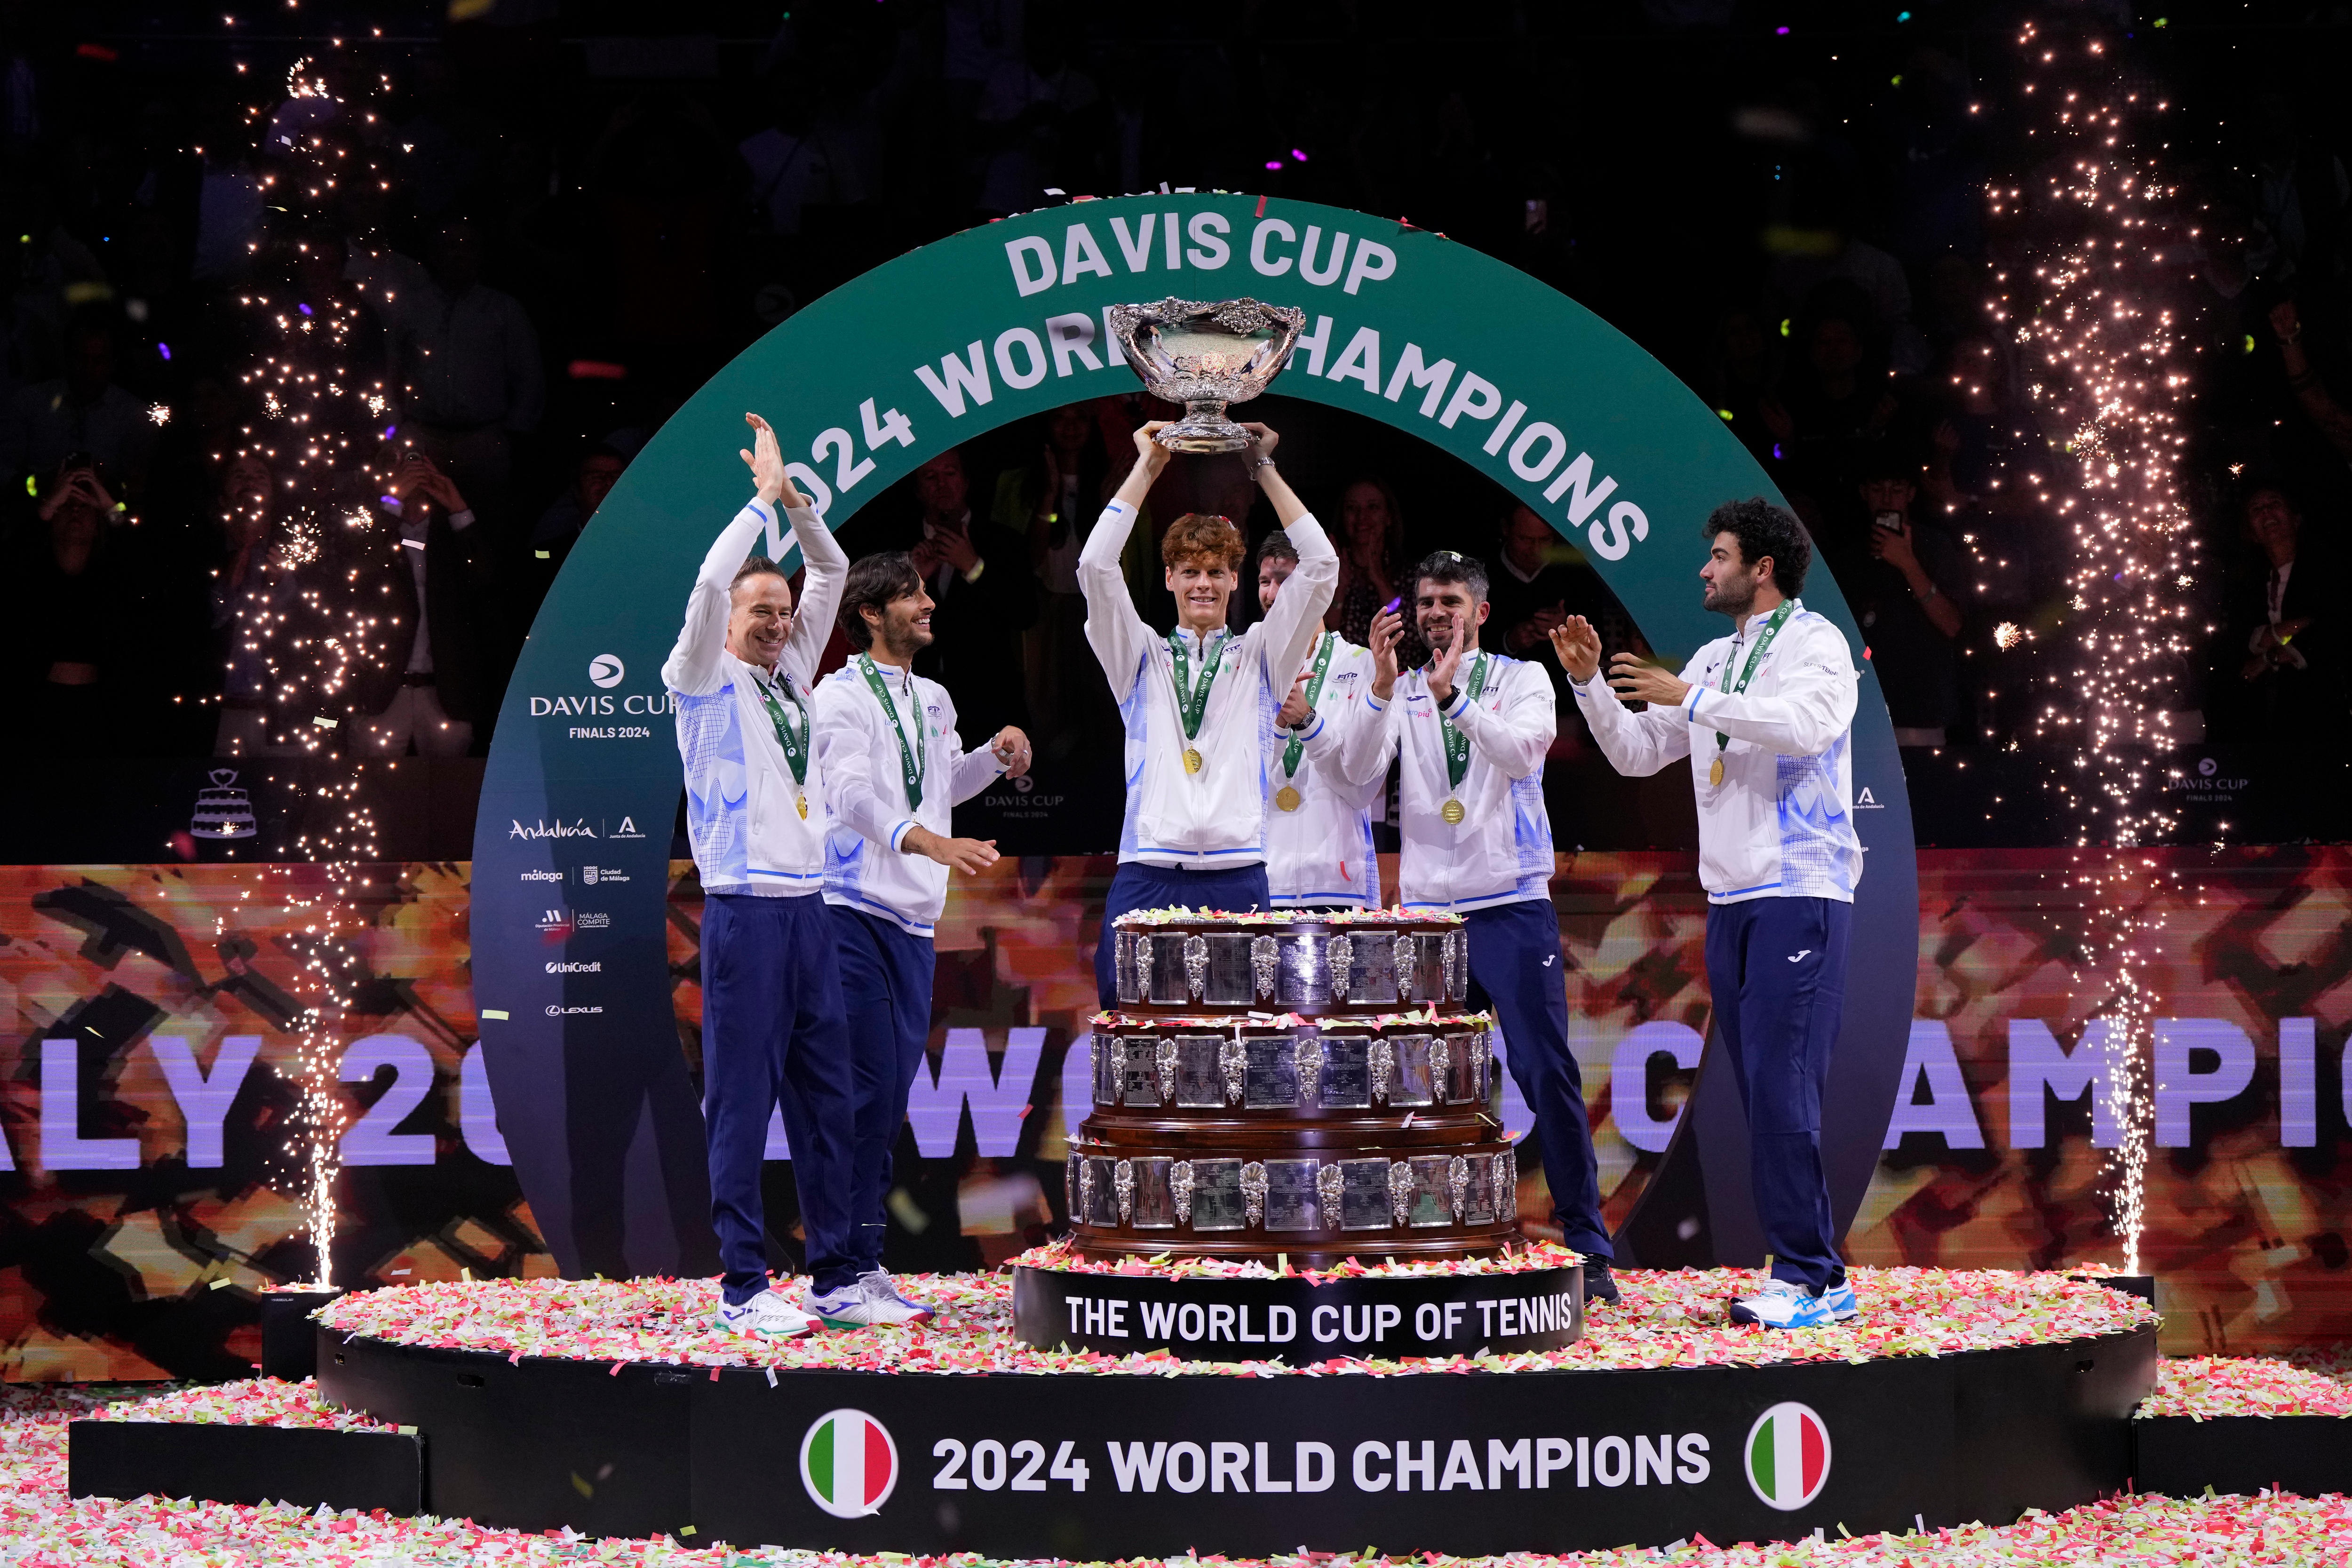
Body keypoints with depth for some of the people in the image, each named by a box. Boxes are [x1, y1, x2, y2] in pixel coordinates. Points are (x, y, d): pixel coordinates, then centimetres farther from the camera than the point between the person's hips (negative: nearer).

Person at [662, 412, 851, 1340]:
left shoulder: (792, 674, 16)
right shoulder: (707, 682, 0)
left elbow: (832, 573, 20)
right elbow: (709, 586, -16)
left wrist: (795, 501, 6)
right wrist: (763, 499, -9)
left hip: (809, 908, 7)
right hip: (745, 911, -7)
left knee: (826, 1095, 8)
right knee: (743, 1101, -5)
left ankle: (835, 1272, 13)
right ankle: (744, 1288, -3)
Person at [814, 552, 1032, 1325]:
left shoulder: (932, 701, 18)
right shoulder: (842, 696, -7)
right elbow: (853, 794, -23)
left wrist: (996, 752, 15)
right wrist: (932, 842, -39)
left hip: (915, 922, 8)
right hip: (854, 913, -8)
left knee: (890, 1096, 9)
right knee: (863, 1095, -12)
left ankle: (865, 1268, 15)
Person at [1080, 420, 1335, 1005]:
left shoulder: (1260, 657, 16)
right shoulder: (1141, 658, 15)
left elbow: (1320, 566, 8)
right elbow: (1095, 568, 3)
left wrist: (1265, 471, 9)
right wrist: (1146, 469, 7)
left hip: (1238, 882, 0)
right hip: (1147, 877, 0)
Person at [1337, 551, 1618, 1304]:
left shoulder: (1522, 679, 4)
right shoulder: (1397, 693, 10)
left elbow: (1523, 753, -16)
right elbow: (1359, 770, -6)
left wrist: (1451, 696, -30)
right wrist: (1383, 686, -21)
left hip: (1512, 908, -3)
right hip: (1426, 910, 3)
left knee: (1547, 1075, -9)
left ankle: (1587, 1246, -4)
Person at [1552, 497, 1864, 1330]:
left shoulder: (1815, 643, -3)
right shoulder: (1713, 659, 20)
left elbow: (1808, 723, -23)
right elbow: (1636, 753, 22)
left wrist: (1692, 700, -20)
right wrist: (1587, 681, 9)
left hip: (1801, 893, -8)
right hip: (1730, 896, 8)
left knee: (1782, 1085, -14)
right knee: (1761, 1091, 5)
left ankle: (1807, 1277, -12)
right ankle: (1816, 1272, 9)